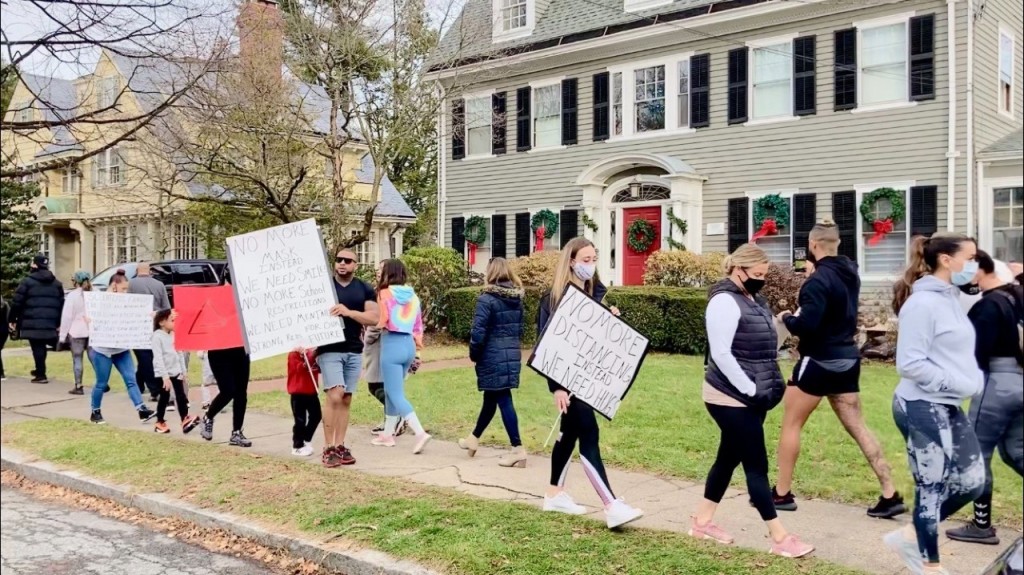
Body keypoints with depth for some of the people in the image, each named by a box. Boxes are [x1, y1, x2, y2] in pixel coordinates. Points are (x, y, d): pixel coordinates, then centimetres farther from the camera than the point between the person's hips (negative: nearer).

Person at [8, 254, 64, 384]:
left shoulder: (27, 281, -3)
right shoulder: (57, 283, 14)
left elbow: (17, 302, -4)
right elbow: (61, 304, 13)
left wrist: (12, 319, 6)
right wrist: (58, 323, 17)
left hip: (32, 322, -5)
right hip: (49, 322, 5)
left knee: (37, 348, -2)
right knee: (41, 347, 18)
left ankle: (41, 375, -3)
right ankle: (40, 371, 25)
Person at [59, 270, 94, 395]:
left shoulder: (72, 296, -5)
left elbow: (66, 316, -7)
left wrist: (62, 335, -3)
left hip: (76, 331, -3)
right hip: (92, 331, 3)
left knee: (77, 358, 2)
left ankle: (78, 386, 1)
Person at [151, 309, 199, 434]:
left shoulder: (174, 335, 7)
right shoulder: (157, 336, -12)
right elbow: (158, 358, -18)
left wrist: (184, 370, 14)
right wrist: (165, 376, -23)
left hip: (176, 371, 6)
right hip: (163, 373, -6)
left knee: (181, 395, -2)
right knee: (164, 397, 3)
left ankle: (185, 420, -5)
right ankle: (160, 423, 17)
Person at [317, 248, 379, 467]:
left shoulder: (365, 289, 7)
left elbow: (373, 318, -3)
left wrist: (348, 312, -18)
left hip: (354, 352, 3)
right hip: (329, 350, -3)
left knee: (346, 399, 6)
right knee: (334, 397, -13)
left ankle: (340, 446, 13)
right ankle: (328, 448, -5)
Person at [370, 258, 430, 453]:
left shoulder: (385, 293, -7)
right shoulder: (412, 295, 11)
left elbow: (382, 321, -14)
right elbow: (418, 325, 13)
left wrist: (373, 323, 7)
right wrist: (417, 349, 18)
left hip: (392, 344, -7)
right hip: (409, 344, 7)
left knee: (396, 394, -5)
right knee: (391, 391, 19)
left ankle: (420, 433, -18)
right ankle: (388, 434, 24)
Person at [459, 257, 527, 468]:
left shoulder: (487, 299, -14)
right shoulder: (517, 299, 8)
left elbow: (478, 332, -17)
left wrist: (474, 354, -2)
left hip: (493, 358, -7)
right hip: (513, 355, 7)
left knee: (503, 401, -2)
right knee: (491, 398, 18)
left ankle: (518, 449, -2)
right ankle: (474, 438, 35)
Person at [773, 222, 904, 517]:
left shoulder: (818, 281, -20)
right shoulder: (850, 272, 6)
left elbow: (807, 326, -26)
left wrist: (787, 319, -6)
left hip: (820, 361, -8)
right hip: (847, 359, 8)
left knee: (791, 424, 6)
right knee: (858, 427, 12)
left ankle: (782, 493, 13)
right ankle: (890, 495, 11)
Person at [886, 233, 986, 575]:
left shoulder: (951, 298, 11)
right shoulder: (922, 303, -19)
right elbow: (910, 364, -23)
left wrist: (975, 379, 1)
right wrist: (961, 384, -19)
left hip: (948, 407, 10)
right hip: (922, 408, -10)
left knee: (972, 482, 14)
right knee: (932, 489, 4)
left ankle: (911, 536, 27)